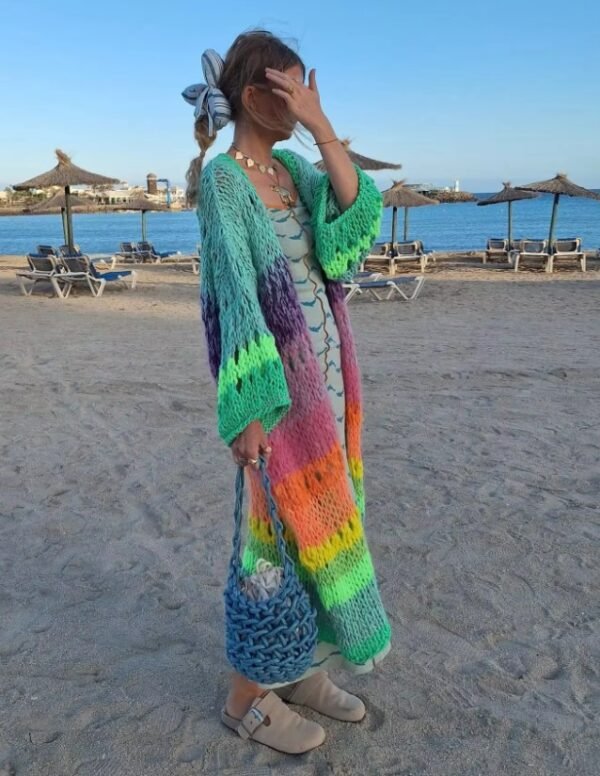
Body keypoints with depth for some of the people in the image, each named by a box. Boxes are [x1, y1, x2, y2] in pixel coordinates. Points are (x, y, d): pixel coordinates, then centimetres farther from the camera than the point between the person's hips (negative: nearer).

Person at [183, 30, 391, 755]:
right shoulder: (222, 179, -10)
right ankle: (247, 697, 22)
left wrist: (321, 126, -8)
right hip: (278, 381, -8)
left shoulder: (291, 167, 12)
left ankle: (299, 668, 33)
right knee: (283, 528, 1)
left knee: (318, 521, 14)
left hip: (324, 374, 8)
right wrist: (250, 410, -21)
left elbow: (358, 211, -3)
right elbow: (235, 294, -18)